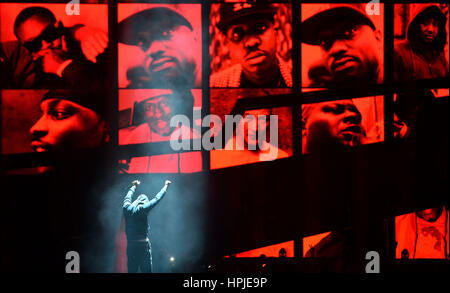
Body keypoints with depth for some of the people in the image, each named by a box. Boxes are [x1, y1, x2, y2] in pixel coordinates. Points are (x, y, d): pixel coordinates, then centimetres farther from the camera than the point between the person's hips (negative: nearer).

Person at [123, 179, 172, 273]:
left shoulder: (127, 208, 5)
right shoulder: (142, 209, -8)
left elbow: (127, 198, 26)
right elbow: (157, 198, -1)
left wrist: (134, 186, 43)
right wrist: (166, 186, 12)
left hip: (130, 246, 5)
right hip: (143, 245, -5)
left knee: (131, 270, 8)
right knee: (146, 270, -3)